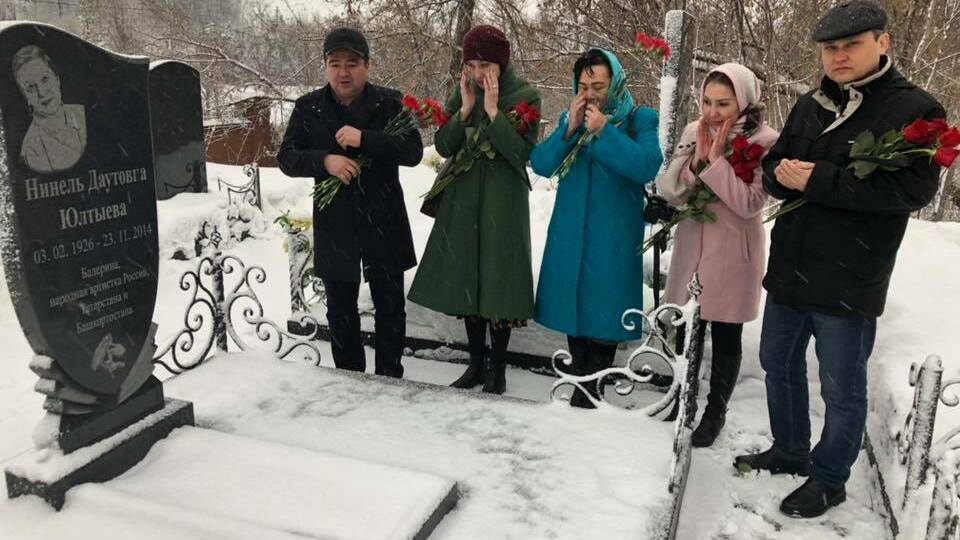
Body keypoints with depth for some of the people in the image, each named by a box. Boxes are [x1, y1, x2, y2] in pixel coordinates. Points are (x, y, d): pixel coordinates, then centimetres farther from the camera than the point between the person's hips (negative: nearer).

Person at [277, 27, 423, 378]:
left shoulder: (389, 103, -3)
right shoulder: (308, 107, 1)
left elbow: (414, 152, -12)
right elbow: (286, 158, 0)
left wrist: (365, 139, -25)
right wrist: (324, 161, -20)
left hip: (384, 223, -1)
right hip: (334, 226, 2)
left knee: (390, 306, 10)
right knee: (340, 310, 13)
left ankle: (390, 377, 26)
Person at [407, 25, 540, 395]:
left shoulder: (525, 96, -7)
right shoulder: (462, 93, 6)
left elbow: (522, 153, -16)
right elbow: (443, 146, 0)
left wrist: (493, 111, -21)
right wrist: (465, 109, -11)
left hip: (503, 204, -4)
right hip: (462, 200, 5)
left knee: (498, 280, -1)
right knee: (466, 280, 8)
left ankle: (497, 368, 14)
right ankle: (476, 362, 23)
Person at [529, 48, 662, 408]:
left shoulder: (640, 119, -4)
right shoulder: (570, 118, 9)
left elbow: (648, 167, -19)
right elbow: (540, 164, -1)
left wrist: (604, 130, -22)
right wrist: (569, 129, -14)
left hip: (613, 236, -4)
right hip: (570, 232, 4)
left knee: (604, 306, 0)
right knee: (574, 302, 11)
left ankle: (590, 384, 15)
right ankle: (581, 376, 27)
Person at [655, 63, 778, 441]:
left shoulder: (764, 141, -13)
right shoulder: (694, 132, 1)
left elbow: (750, 204, -22)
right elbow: (667, 191, -5)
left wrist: (716, 160, -23)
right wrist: (697, 158, -19)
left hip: (733, 254, -4)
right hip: (691, 248, 4)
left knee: (725, 336, 8)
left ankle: (716, 410, 26)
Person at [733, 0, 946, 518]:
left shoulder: (915, 109, -9)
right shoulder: (809, 106, 10)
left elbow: (914, 188, -19)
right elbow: (772, 166, 13)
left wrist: (819, 181, -23)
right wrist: (782, 174, -13)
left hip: (848, 282, -6)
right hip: (788, 270, 7)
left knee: (841, 389, 7)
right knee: (779, 365, 19)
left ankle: (829, 479, 28)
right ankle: (789, 451, 40)